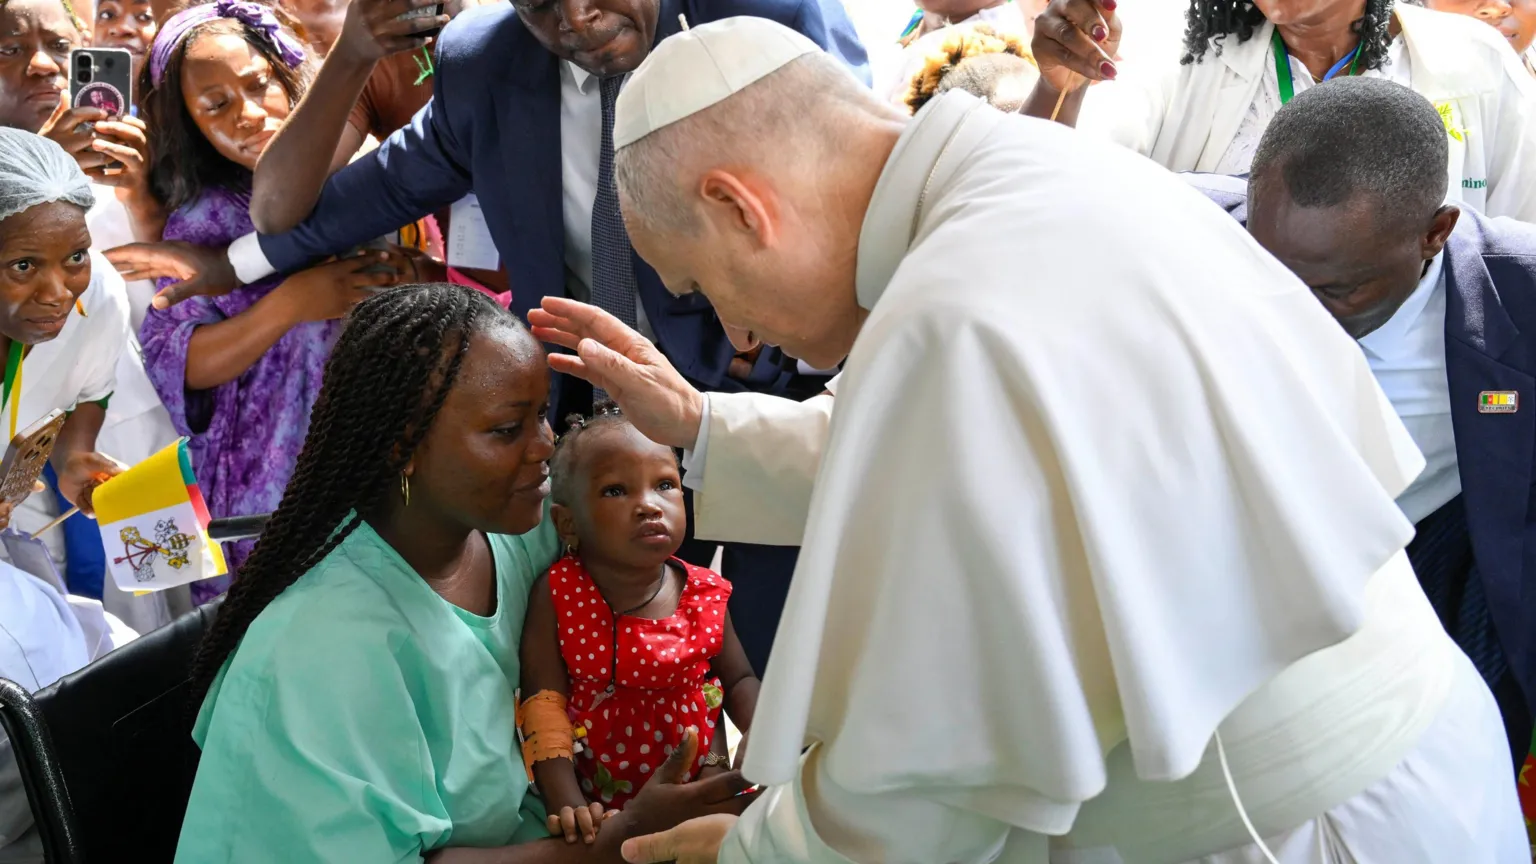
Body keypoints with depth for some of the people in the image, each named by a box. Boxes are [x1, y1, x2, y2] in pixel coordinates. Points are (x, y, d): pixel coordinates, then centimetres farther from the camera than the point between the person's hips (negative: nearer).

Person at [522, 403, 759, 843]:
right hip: (601, 802, -2)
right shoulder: (557, 596, -12)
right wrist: (567, 805, -24)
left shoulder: (704, 593, -5)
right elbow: (544, 706, -14)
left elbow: (738, 679, 10)